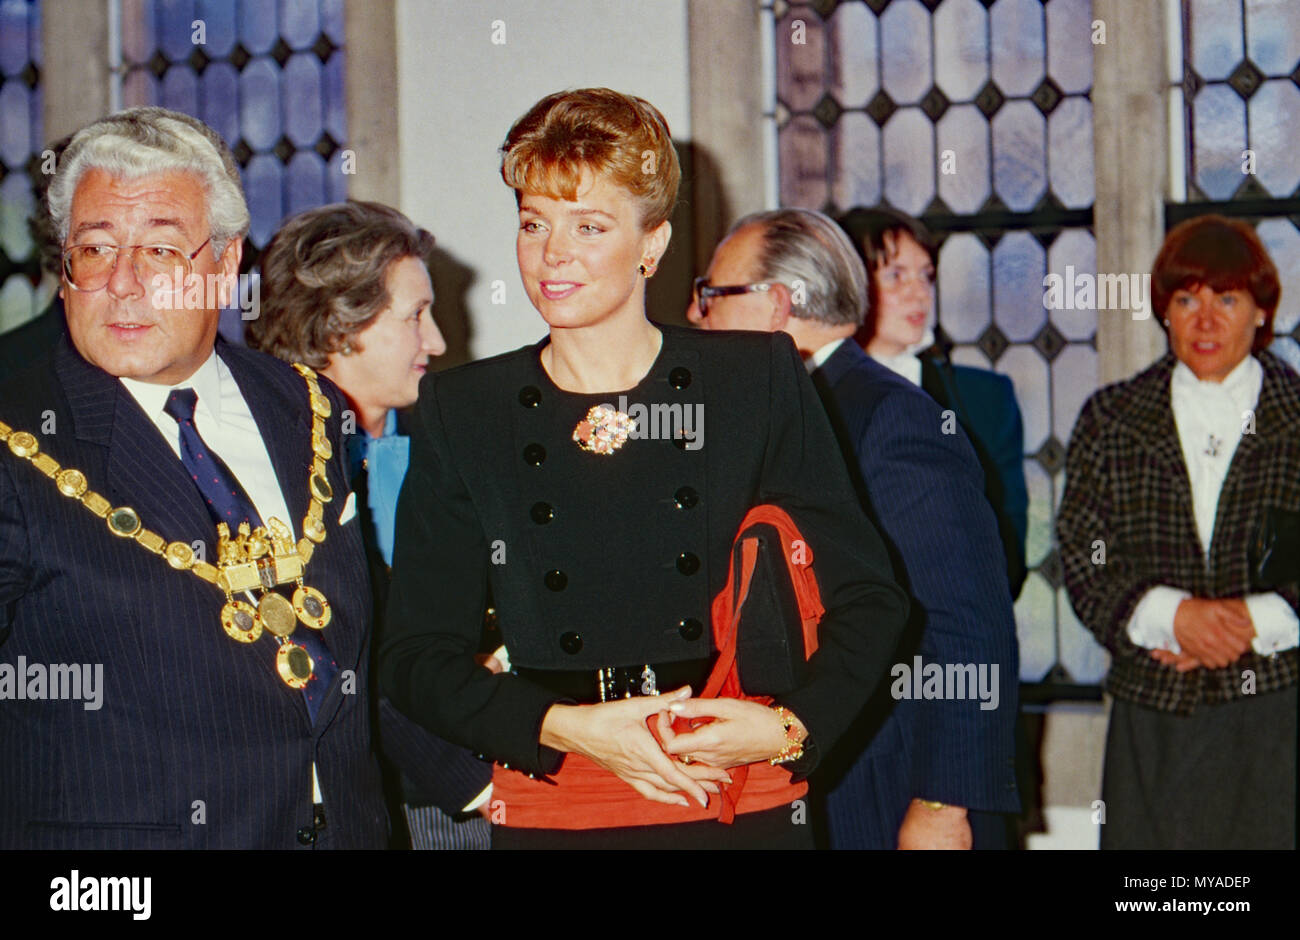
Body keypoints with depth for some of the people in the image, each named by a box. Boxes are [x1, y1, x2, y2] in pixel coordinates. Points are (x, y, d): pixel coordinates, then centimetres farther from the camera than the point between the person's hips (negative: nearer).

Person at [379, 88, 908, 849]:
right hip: (549, 812, 1)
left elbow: (868, 599, 5)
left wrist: (791, 727, -11)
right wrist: (564, 728, -12)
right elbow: (417, 657, 2)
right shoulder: (461, 413, 5)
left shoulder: (760, 381, 3)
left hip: (745, 806, 0)